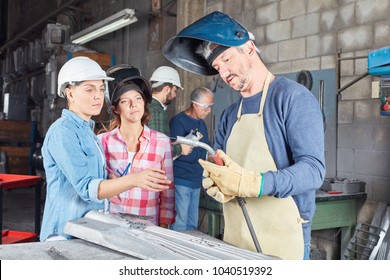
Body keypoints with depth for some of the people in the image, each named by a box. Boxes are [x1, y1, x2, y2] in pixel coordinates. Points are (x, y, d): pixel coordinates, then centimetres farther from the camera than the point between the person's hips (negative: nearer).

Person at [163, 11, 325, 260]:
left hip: (281, 241, -6)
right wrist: (218, 187, -10)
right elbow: (217, 171, 14)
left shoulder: (293, 97, -9)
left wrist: (250, 184, -30)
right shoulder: (229, 116, 12)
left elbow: (313, 169, -17)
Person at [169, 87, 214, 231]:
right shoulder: (178, 121, -11)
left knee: (192, 226, 14)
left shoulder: (201, 123, 16)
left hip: (196, 181, 8)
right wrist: (199, 154, -11)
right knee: (179, 226, -6)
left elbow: (206, 149, 18)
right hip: (181, 181, -8)